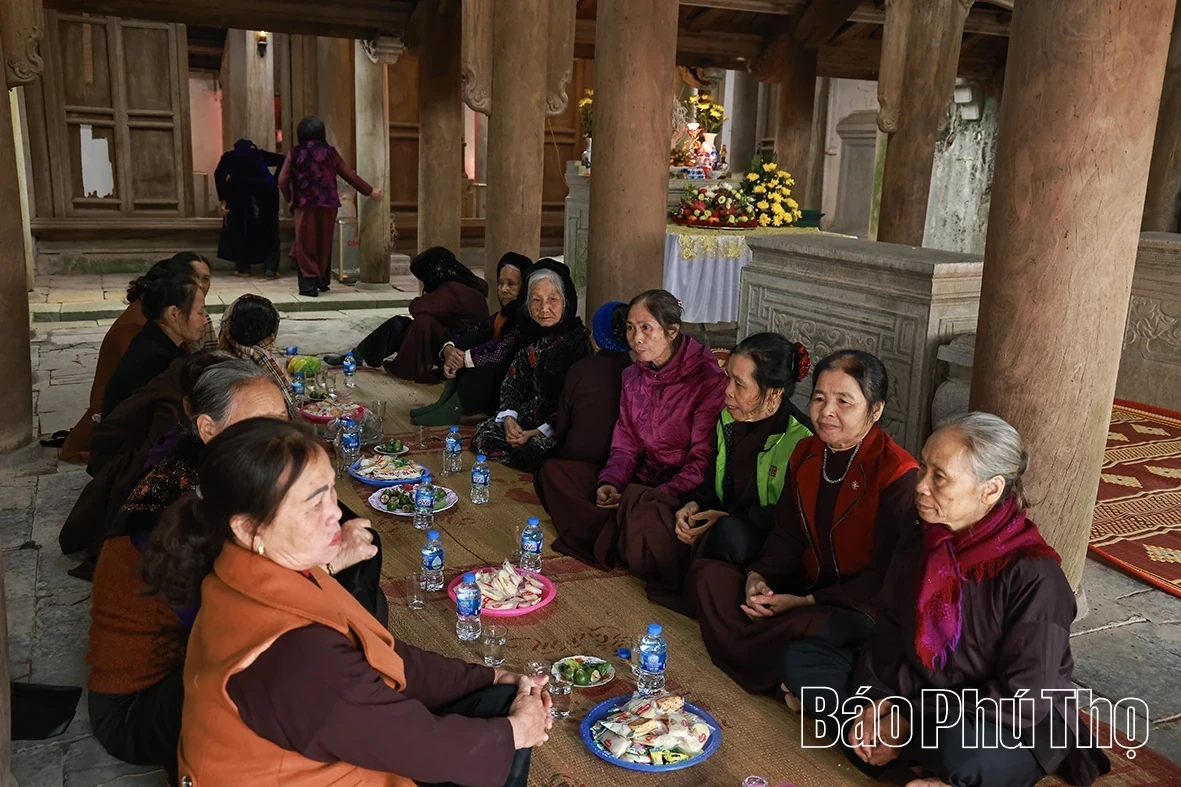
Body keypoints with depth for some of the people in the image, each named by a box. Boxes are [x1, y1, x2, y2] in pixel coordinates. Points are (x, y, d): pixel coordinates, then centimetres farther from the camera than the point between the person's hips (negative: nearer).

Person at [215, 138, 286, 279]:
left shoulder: (229, 156, 26)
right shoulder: (260, 154, 29)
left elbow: (219, 174, 8)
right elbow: (283, 160, 18)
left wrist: (223, 199, 7)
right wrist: (275, 183, 21)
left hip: (239, 189, 0)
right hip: (266, 188, 1)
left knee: (239, 229, 17)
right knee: (269, 229, 11)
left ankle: (243, 268, 17)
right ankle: (271, 269, 2)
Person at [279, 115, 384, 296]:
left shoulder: (295, 153, 1)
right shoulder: (329, 152, 3)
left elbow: (282, 181, -2)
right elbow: (350, 175, 6)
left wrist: (290, 199, 15)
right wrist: (370, 191, 16)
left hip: (305, 205, -1)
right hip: (327, 205, 2)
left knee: (306, 244, 3)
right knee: (324, 243, 14)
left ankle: (309, 282, -4)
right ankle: (322, 281, 23)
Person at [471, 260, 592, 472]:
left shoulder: (578, 341, -14)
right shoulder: (531, 335, 6)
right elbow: (511, 382, 9)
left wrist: (538, 433, -20)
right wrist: (508, 418, -9)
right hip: (531, 413, 6)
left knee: (532, 450, -31)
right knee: (483, 436, -11)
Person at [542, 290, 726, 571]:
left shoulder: (707, 379, -14)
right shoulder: (633, 376, 8)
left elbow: (702, 461, -16)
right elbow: (625, 445, 9)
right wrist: (610, 482, -11)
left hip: (681, 490, -7)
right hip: (641, 478, 8)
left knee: (635, 498, -40)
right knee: (555, 472, -7)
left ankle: (609, 551, -11)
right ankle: (609, 547, -17)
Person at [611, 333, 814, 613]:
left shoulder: (802, 437, -15)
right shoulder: (728, 419, 8)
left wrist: (729, 518, -20)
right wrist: (693, 505, -7)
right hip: (722, 521, 6)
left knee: (731, 533, -40)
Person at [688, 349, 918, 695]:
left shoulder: (899, 475, -16)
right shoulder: (805, 454, 6)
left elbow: (886, 575, -17)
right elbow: (786, 536, 10)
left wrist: (806, 602, -20)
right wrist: (758, 576, -10)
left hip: (860, 606, -7)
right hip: (807, 586, 7)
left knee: (818, 628, -40)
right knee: (705, 573, -9)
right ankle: (772, 679, -16)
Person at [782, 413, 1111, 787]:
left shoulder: (1033, 576, -25)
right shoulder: (919, 542, -4)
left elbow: (1024, 699, -24)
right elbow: (891, 628, 5)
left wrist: (913, 725, -22)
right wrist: (876, 700, -12)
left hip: (1020, 733, -6)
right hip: (919, 692, 7)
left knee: (960, 747, -42)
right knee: (801, 658, -4)